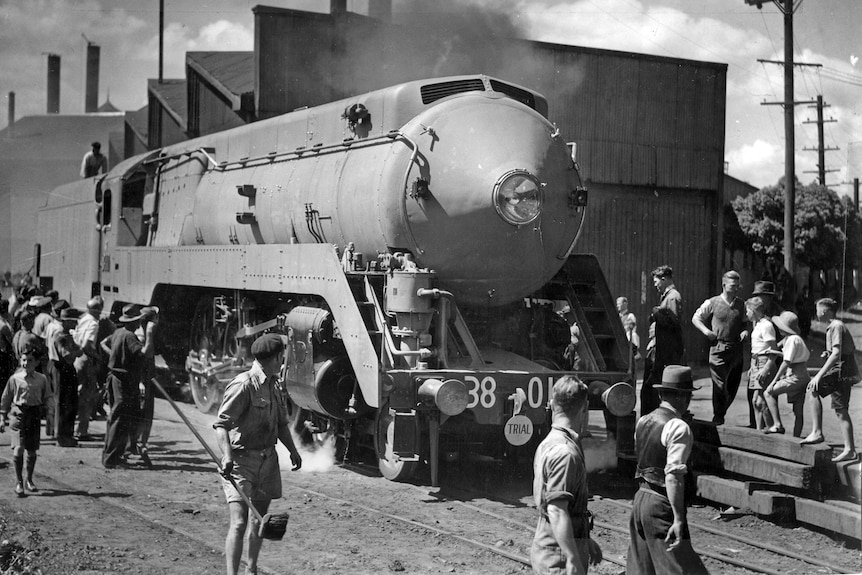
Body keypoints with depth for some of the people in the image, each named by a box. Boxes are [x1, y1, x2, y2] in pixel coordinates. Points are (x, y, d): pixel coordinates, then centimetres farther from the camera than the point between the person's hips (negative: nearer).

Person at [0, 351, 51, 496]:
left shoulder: (42, 379, 4)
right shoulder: (15, 379, 0)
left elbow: (45, 399, 14)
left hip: (35, 416, 2)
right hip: (18, 415, -2)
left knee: (32, 451, 8)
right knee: (18, 449, -13)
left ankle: (29, 480, 25)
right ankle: (18, 482, -2)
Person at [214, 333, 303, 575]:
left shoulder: (276, 386, 12)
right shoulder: (243, 385, -15)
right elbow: (221, 423, -20)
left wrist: (292, 450, 15)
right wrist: (227, 455, -32)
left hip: (268, 459, 8)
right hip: (241, 459, -8)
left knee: (259, 518, 16)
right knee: (239, 522, -13)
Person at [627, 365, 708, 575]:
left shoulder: (643, 421, 9)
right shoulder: (678, 428, -15)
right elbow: (673, 476, -22)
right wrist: (678, 519, -22)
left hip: (640, 497, 8)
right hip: (662, 503, -8)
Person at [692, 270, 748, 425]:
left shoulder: (740, 305, 11)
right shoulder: (712, 303, -1)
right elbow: (695, 318, 7)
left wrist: (745, 331, 3)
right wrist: (706, 331, -7)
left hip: (736, 348, 4)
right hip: (719, 347, -4)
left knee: (733, 385, 7)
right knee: (719, 384, -7)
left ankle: (721, 412, 26)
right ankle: (718, 417, 6)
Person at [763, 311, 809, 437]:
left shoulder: (792, 340, -13)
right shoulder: (792, 338, 14)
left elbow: (786, 363, -17)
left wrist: (774, 381, -14)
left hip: (796, 377, -10)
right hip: (803, 378, 10)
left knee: (768, 393, -7)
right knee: (798, 412, 9)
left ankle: (778, 425, -14)